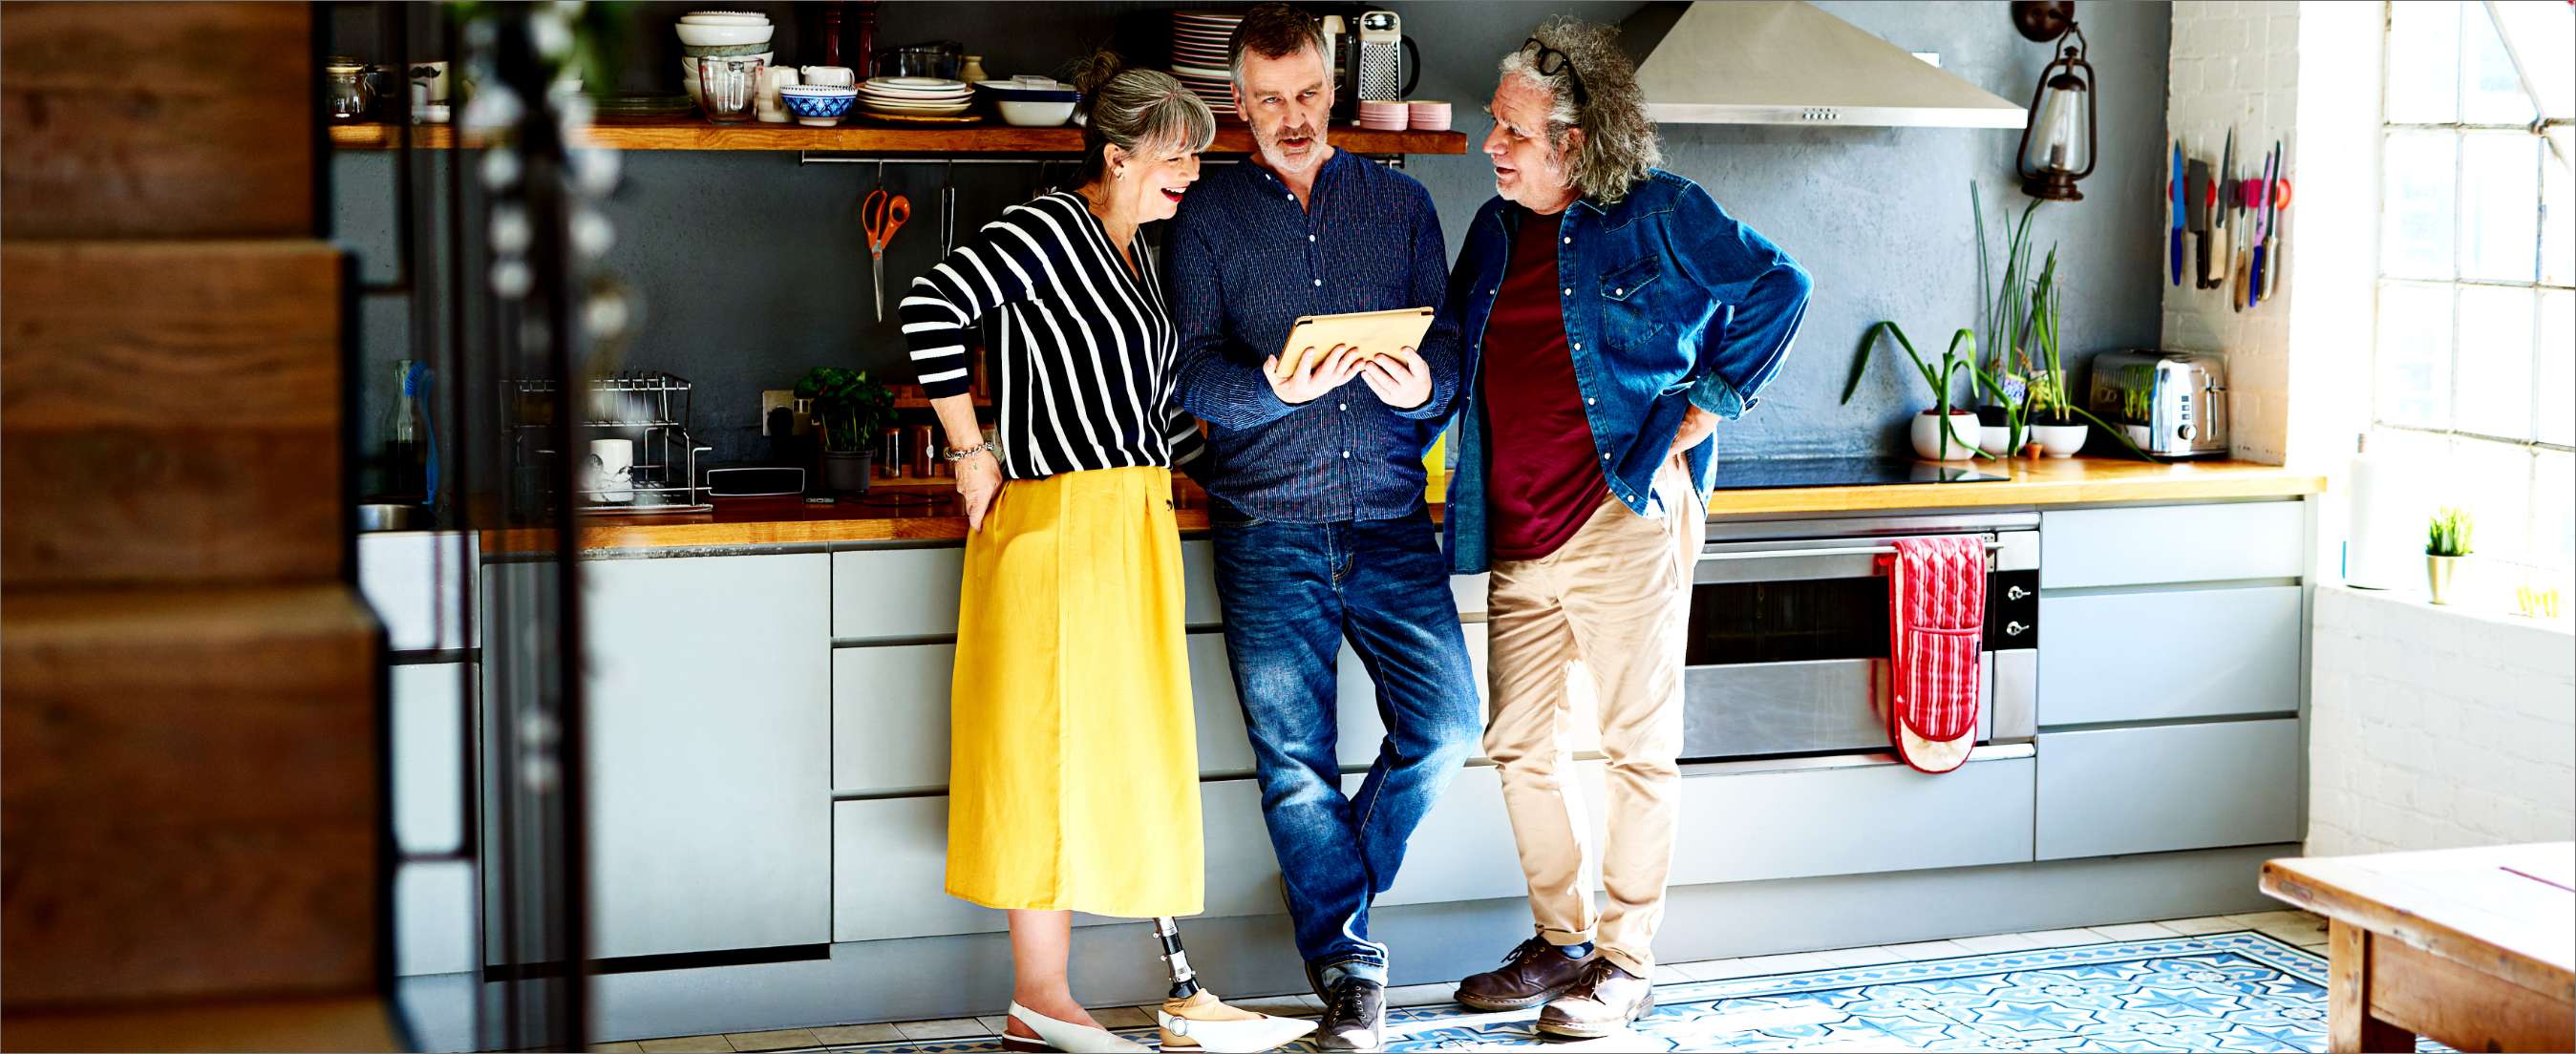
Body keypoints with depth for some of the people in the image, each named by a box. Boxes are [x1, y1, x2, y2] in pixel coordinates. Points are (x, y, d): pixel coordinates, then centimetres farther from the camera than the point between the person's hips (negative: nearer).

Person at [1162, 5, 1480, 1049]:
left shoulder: (1401, 203, 12)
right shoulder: (1207, 215, 6)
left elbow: (1447, 341, 7)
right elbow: (1195, 373, -3)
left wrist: (1421, 384, -17)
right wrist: (1276, 387, -24)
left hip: (1388, 519, 2)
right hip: (1265, 524, -1)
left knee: (1445, 726, -6)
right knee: (1294, 762, 0)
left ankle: (1335, 889, 19)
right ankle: (1351, 965, 14)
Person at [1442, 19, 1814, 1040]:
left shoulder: (1658, 213, -4)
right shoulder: (1495, 229, 15)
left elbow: (1778, 286, -6)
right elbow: (1453, 359, 26)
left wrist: (1705, 409, -7)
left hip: (1623, 517, -7)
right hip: (1519, 537, 7)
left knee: (1638, 747, -1)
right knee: (1520, 742, 9)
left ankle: (1626, 960, 7)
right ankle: (1561, 940, 23)